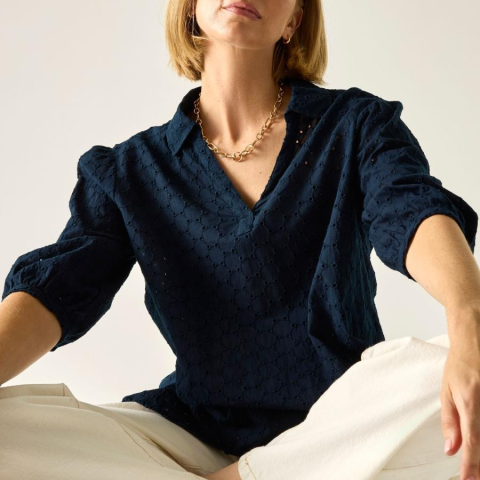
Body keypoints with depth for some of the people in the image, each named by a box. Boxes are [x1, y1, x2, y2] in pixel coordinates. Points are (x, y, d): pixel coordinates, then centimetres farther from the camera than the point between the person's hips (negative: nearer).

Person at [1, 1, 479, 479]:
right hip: (197, 433, 0)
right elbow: (58, 287, -6)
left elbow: (414, 212, -16)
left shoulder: (358, 124, 3)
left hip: (345, 431, 1)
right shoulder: (127, 171, 5)